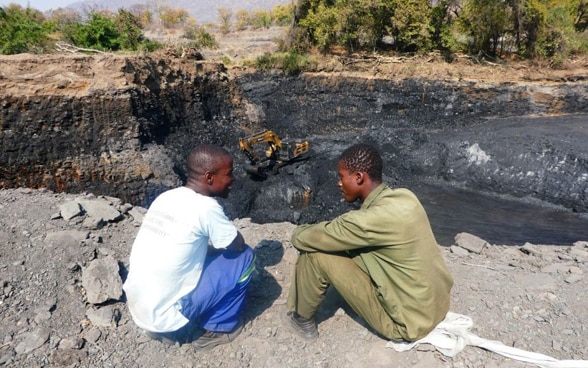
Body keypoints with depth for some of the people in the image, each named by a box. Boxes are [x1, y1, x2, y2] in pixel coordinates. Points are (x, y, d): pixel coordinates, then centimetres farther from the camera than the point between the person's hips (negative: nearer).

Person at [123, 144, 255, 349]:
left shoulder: (165, 197, 3)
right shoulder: (205, 207, -19)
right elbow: (238, 244, -4)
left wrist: (212, 246, 14)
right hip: (165, 316, -7)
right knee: (244, 257, -3)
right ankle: (215, 329, 12)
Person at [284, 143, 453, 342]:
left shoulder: (373, 219, -29)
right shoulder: (403, 197, -4)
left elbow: (301, 238, -18)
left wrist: (300, 231, 4)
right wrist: (328, 230, 5)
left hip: (408, 323, -8)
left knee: (314, 254, -11)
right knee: (351, 242, 14)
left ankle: (302, 320, 14)